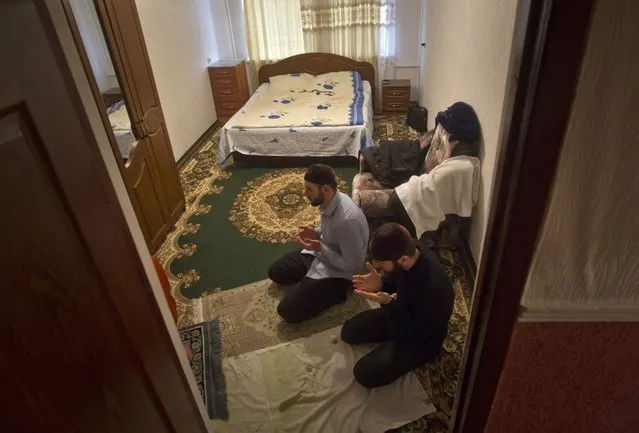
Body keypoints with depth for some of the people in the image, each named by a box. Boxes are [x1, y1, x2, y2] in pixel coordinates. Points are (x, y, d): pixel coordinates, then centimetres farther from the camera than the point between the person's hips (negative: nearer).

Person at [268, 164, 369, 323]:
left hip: (336, 273, -8)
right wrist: (316, 233, -8)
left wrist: (320, 247, -28)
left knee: (288, 311, -10)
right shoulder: (329, 201, -10)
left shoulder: (348, 220, -37)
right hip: (319, 253, 8)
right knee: (275, 272, 14)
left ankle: (335, 290, 3)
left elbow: (353, 265, -27)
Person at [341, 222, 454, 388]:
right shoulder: (408, 249, -21)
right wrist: (380, 285, -23)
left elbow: (412, 335, -29)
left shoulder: (433, 288, -42)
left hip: (421, 339, -6)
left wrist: (389, 303, -42)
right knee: (348, 331, 7)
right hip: (401, 313, 7)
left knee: (364, 373, -13)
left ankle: (409, 358, 8)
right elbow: (394, 280, 0)